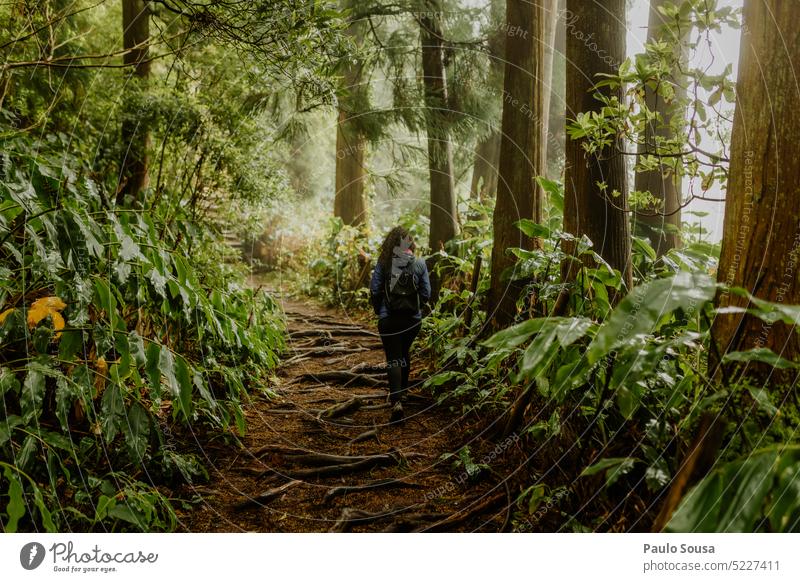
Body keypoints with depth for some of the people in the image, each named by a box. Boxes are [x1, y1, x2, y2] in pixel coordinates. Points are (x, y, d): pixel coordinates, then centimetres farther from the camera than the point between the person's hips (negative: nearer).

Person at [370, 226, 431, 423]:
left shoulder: (383, 264, -9)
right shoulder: (419, 264, -4)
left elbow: (374, 291, -6)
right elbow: (426, 293, -1)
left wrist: (378, 310, 12)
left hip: (388, 319, -2)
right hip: (413, 319, 3)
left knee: (393, 359, 0)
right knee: (405, 353, 25)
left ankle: (396, 401, -18)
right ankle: (402, 390, 41)